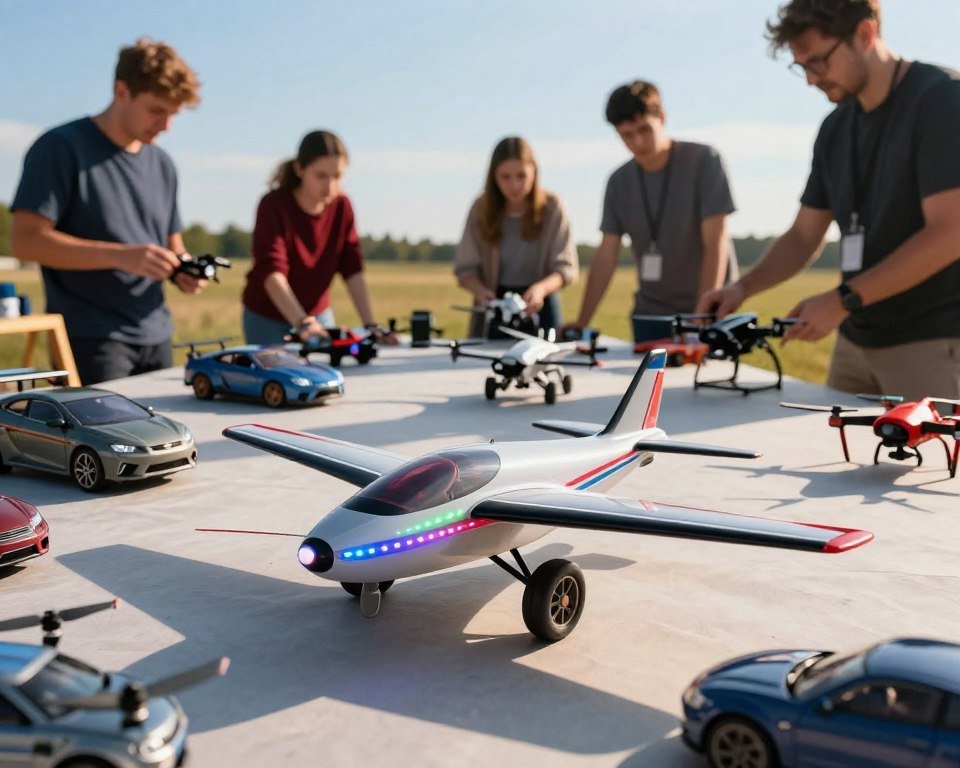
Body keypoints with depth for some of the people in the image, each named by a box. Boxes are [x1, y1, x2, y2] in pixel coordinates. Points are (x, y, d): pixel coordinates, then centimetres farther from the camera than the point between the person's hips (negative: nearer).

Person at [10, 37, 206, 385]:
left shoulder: (162, 164, 15)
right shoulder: (61, 148, -5)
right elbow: (26, 241, -12)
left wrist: (182, 270, -2)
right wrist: (120, 255, -23)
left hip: (156, 337, 6)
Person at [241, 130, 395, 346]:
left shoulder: (342, 207, -7)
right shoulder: (273, 205, -21)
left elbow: (352, 269, -9)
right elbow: (271, 271, -32)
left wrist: (370, 325, -18)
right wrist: (301, 323, -44)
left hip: (319, 315, 4)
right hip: (267, 319, -4)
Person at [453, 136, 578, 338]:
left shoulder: (551, 207, -7)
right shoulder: (482, 209, -4)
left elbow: (567, 267, -7)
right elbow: (465, 268, -2)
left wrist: (541, 289, -27)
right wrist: (479, 290, -24)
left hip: (539, 306, -1)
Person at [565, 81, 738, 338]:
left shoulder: (704, 160, -10)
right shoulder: (619, 182, 3)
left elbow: (715, 245, -15)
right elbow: (606, 257, 4)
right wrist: (582, 323, -3)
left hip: (707, 308, -4)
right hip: (650, 312, 4)